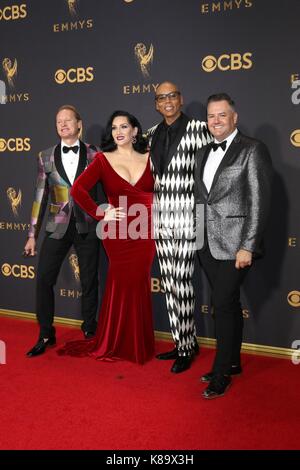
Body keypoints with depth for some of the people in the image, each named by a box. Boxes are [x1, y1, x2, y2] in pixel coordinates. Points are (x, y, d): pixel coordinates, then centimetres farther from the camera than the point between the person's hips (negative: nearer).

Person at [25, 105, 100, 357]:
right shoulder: (46, 156, 6)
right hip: (58, 226, 2)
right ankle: (46, 335, 15)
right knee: (43, 279, -2)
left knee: (89, 281, 7)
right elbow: (40, 196, 6)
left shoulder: (94, 154, 1)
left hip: (87, 227, -1)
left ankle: (89, 332, 24)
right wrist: (33, 234, 4)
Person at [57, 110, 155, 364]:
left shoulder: (149, 158, 8)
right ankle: (113, 344, 25)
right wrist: (100, 213, -8)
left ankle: (138, 345, 25)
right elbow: (78, 189, -7)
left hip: (145, 232, 2)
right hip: (118, 232, -2)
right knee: (121, 285, 6)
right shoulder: (103, 160, 1)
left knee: (139, 285, 9)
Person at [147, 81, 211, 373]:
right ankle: (185, 341, 23)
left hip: (186, 215, -6)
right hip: (161, 216, 6)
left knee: (181, 284, -5)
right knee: (169, 284, 9)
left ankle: (186, 350, 10)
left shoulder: (198, 129, -5)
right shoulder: (152, 134, 13)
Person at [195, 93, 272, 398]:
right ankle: (233, 363, 29)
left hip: (234, 244, -6)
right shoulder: (203, 154, 14)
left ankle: (220, 375, 7)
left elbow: (260, 202, -12)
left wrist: (248, 247, -16)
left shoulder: (252, 150, -7)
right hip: (208, 244, 7)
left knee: (223, 306, -6)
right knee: (228, 304, 15)